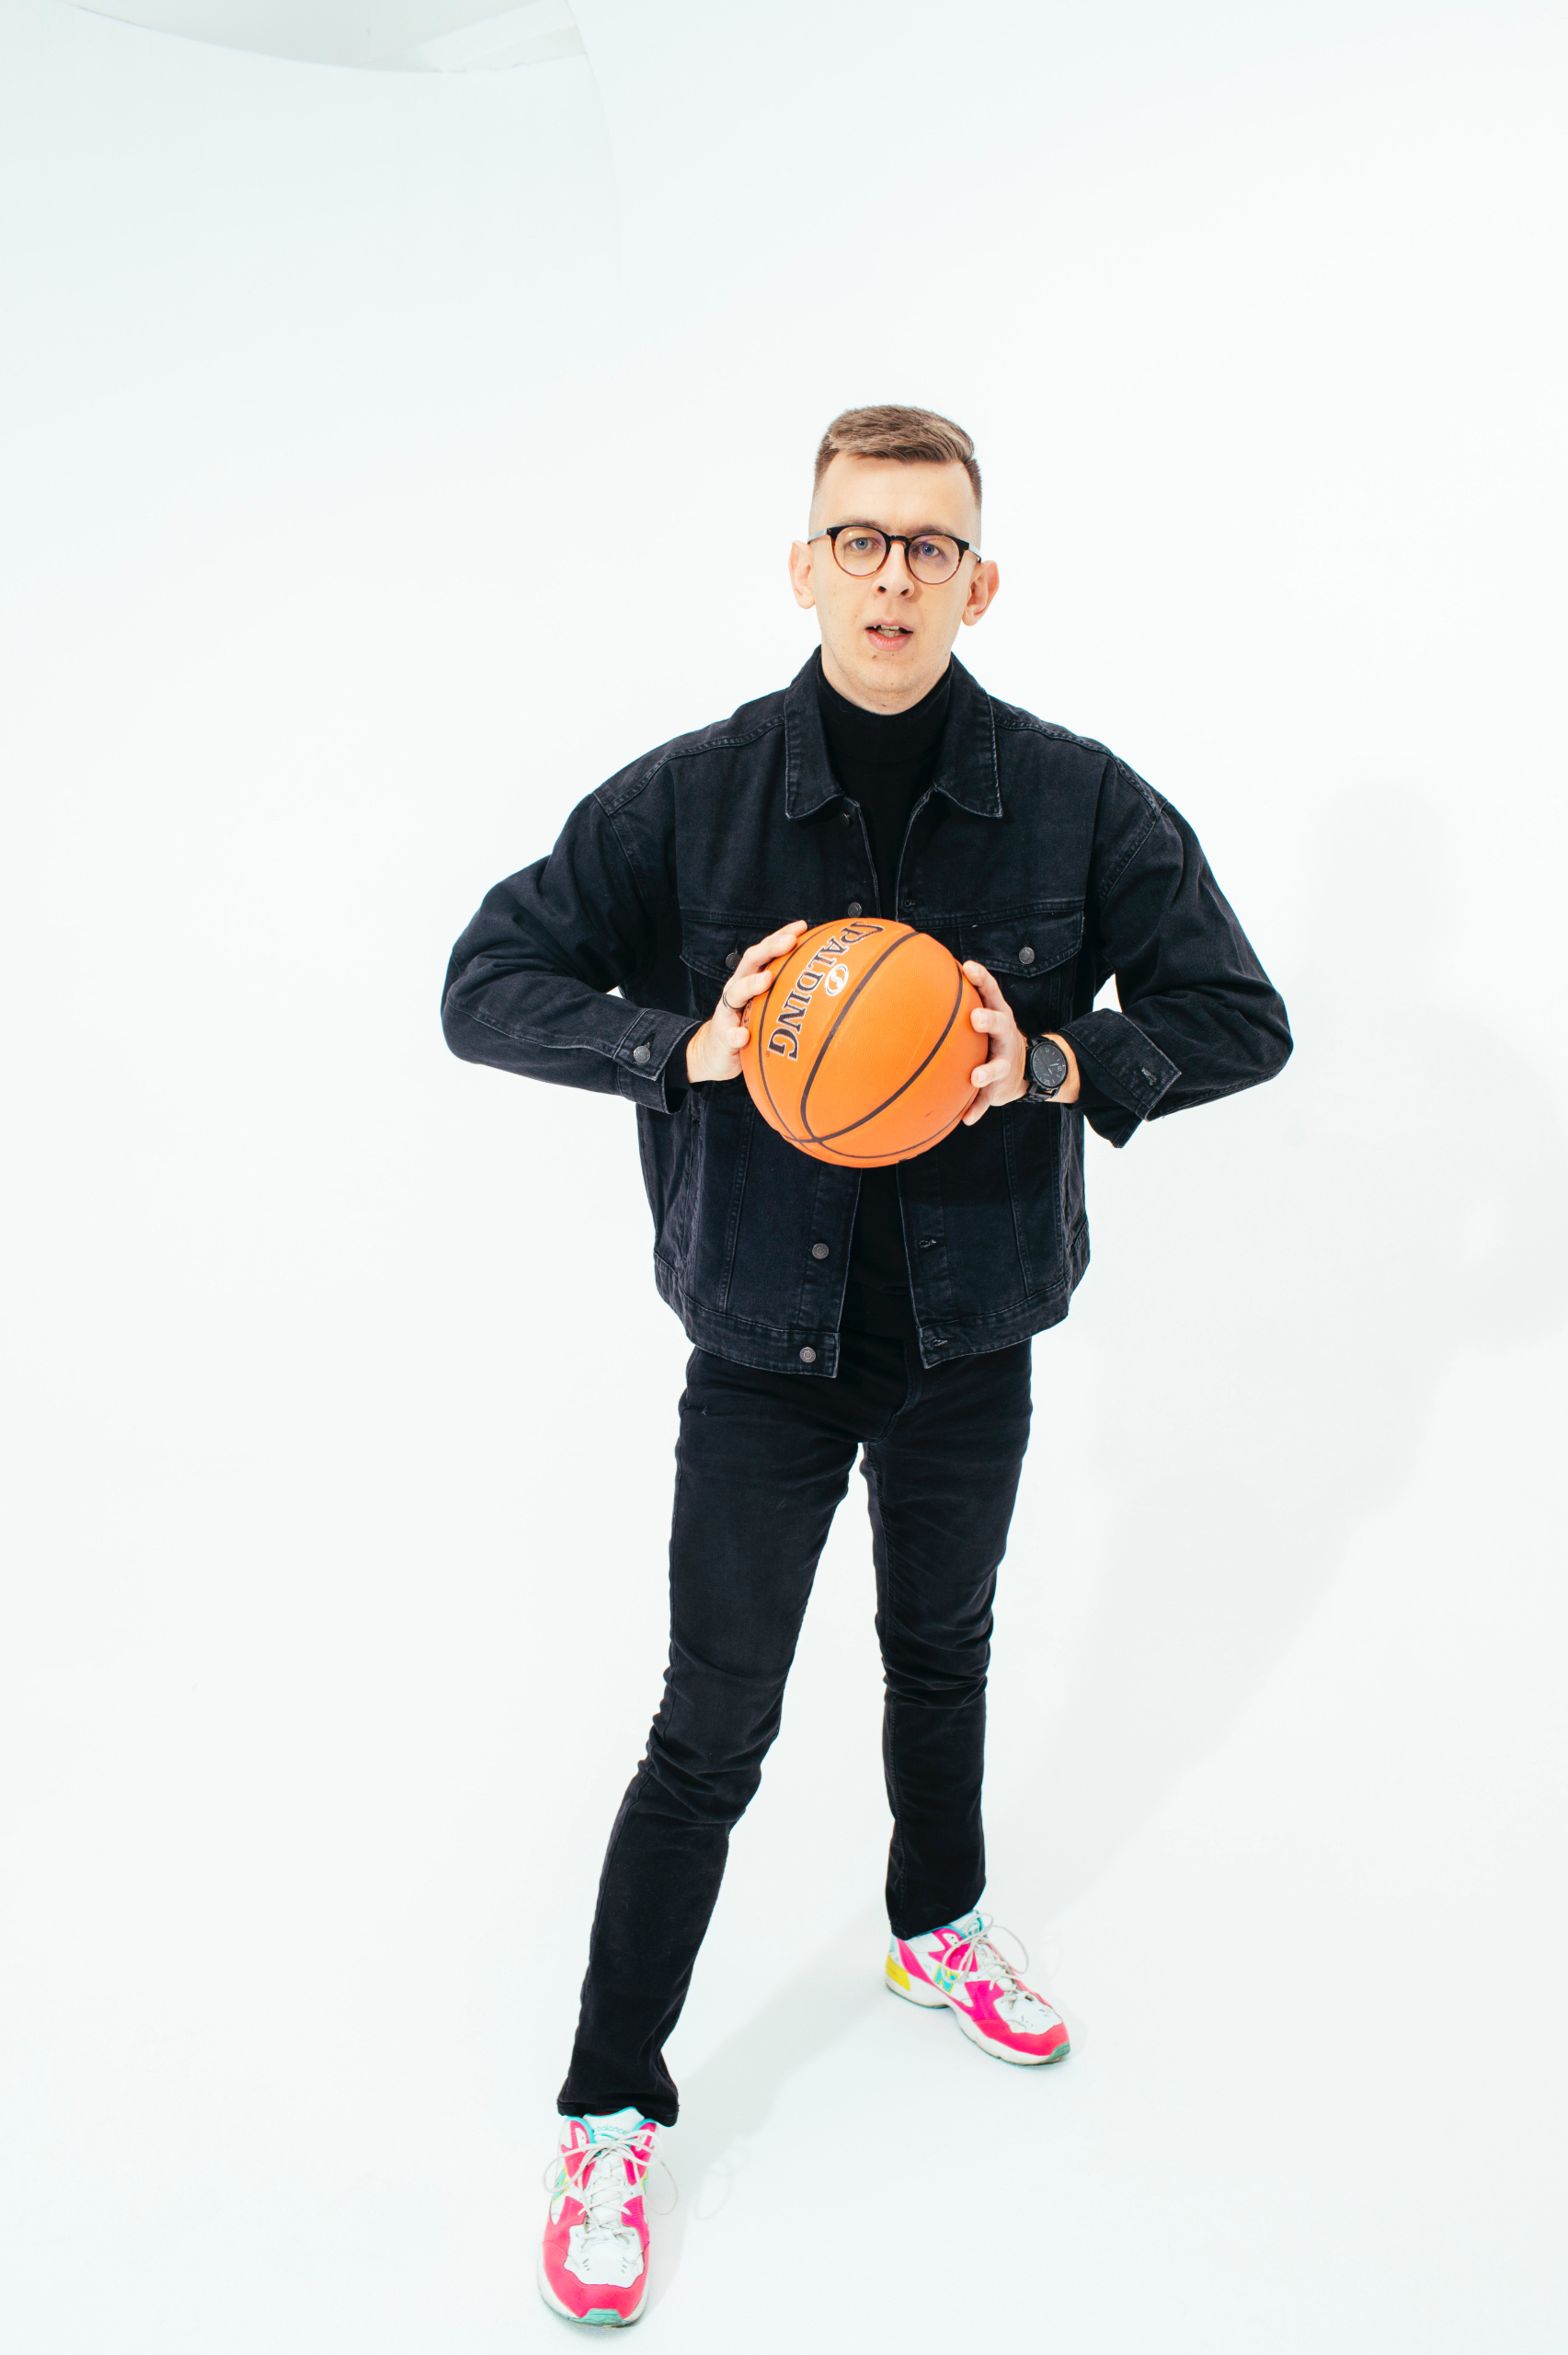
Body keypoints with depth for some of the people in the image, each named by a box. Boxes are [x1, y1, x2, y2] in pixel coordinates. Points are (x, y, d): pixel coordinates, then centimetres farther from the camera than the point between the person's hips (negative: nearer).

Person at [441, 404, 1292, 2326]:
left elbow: (1242, 1018, -3)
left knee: (941, 1657, 24)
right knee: (710, 1735, 2)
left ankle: (937, 1928, 52)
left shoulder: (1080, 803, -8)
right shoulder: (687, 799, -11)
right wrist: (687, 1044, -25)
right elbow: (486, 987, -8)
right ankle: (606, 2114, 21)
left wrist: (1059, 1062, -22)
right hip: (764, 1350, -2)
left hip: (966, 1347, 3)